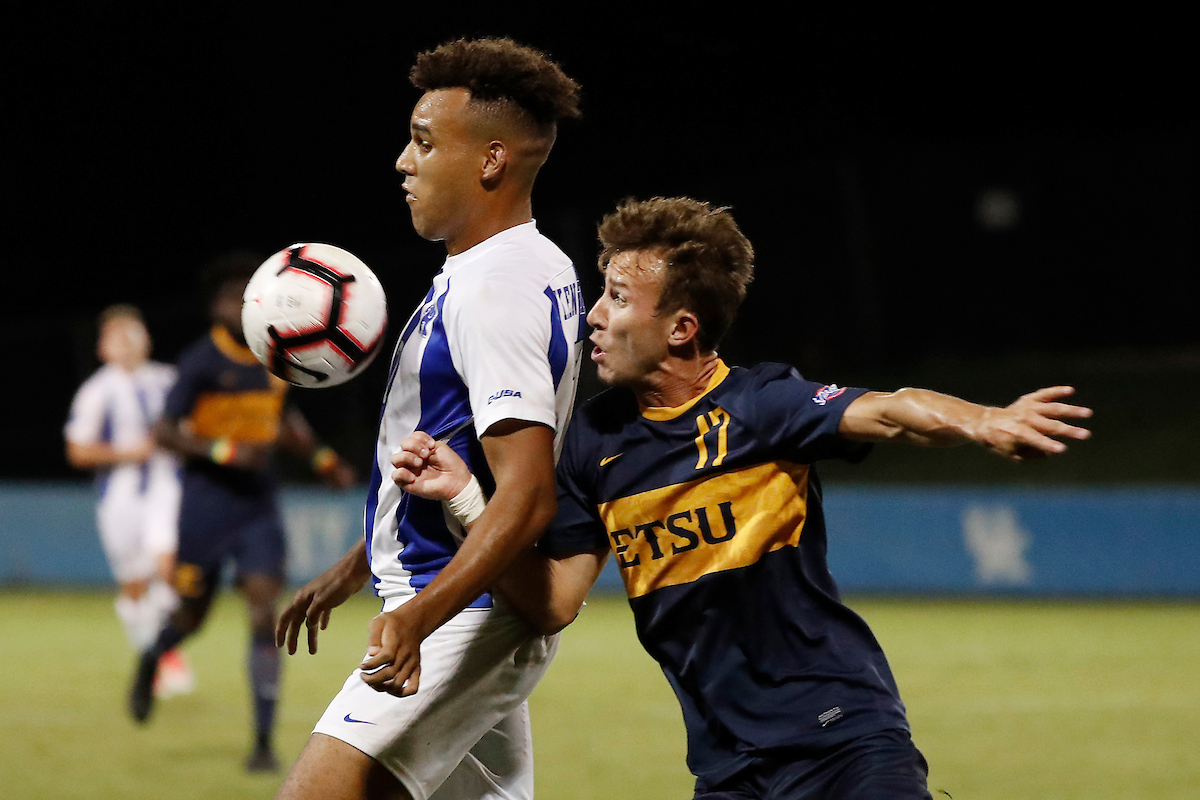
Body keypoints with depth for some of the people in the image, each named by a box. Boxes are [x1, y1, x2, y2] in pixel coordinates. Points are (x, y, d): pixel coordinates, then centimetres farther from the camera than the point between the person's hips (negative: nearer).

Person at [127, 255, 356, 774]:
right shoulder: (201, 362, -12)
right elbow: (165, 432, -14)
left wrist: (321, 459, 13)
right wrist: (225, 452, -24)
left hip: (258, 506, 3)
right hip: (205, 504, -3)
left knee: (264, 616, -10)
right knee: (192, 614, 10)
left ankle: (263, 744, -8)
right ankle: (150, 663, 47)